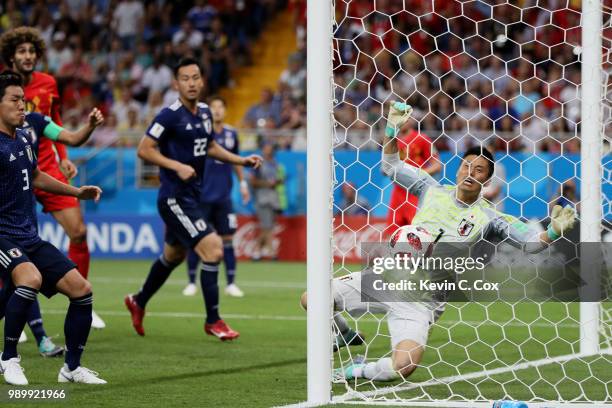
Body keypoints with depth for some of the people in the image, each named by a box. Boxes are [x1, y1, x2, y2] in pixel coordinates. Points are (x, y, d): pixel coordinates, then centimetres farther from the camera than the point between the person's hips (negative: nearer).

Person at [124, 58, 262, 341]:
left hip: (191, 197, 9)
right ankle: (213, 321, -5)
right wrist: (178, 166, -25)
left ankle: (138, 302, 45)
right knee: (213, 250, -16)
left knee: (173, 256, 23)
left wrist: (241, 160, 14)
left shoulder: (204, 113, 9)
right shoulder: (171, 115, -15)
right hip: (174, 198, -9)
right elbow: (144, 149, -16)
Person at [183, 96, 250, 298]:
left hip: (223, 197, 3)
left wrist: (242, 183, 18)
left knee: (227, 239, 1)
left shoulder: (231, 134, 6)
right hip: (202, 196, -3)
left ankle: (231, 283, 8)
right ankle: (191, 283, 12)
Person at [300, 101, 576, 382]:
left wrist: (554, 231, -24)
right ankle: (346, 335, 28)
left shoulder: (488, 217, 0)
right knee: (312, 300, -3)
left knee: (403, 367, -27)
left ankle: (359, 371, 4)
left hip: (421, 302, -3)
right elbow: (391, 166, 18)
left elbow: (530, 242, -4)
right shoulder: (433, 190, 9)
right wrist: (392, 129, 6)